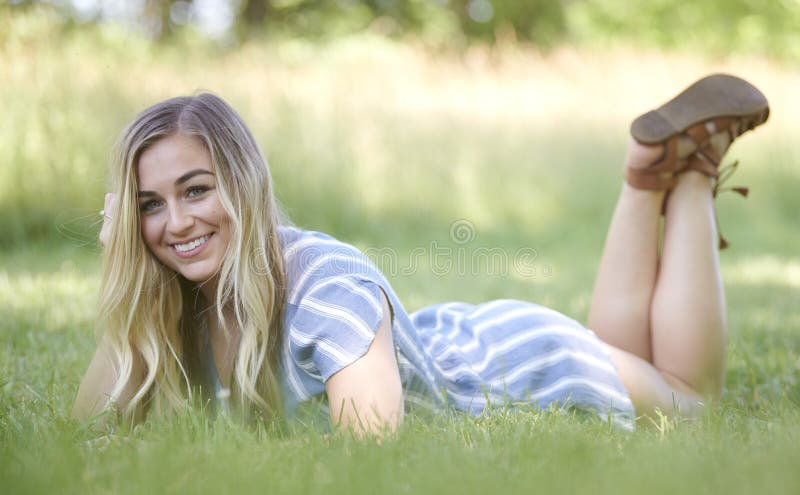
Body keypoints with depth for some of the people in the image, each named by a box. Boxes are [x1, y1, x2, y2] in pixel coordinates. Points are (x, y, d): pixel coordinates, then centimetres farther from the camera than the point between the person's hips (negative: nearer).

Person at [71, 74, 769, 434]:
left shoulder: (327, 283, -40)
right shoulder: (178, 298, -18)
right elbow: (89, 427, -16)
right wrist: (125, 287, -27)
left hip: (518, 365, -6)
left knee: (693, 392, 26)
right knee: (621, 346, 35)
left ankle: (688, 170, 28)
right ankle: (649, 173, 35)